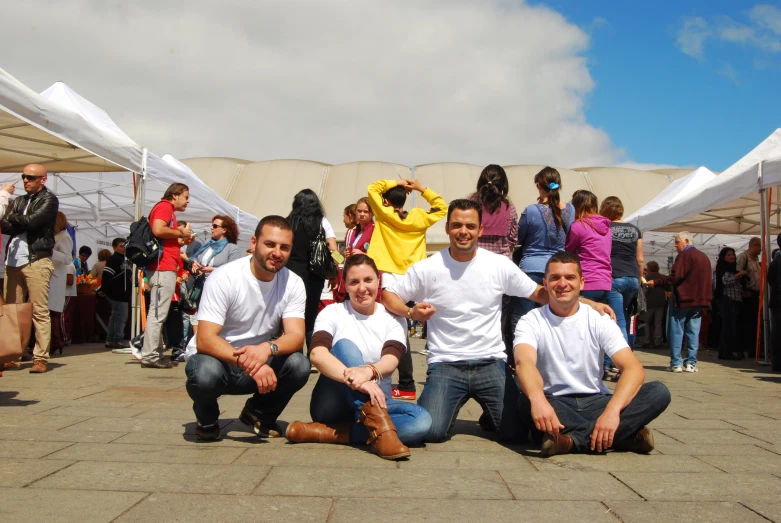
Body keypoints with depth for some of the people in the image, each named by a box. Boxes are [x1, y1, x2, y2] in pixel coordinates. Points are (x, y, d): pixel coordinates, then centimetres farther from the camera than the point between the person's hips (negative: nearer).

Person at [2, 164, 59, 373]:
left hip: (37, 260, -6)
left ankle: (41, 358, -5)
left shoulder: (48, 200, 2)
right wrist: (21, 223, -12)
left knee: (39, 312, -7)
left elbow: (31, 221, -13)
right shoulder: (18, 201, 20)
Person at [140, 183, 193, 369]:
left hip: (166, 269, 11)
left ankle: (156, 355, 15)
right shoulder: (164, 206, -5)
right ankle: (149, 356, -10)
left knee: (159, 314, 11)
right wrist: (181, 232, -10)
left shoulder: (169, 211, 24)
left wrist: (183, 239, 15)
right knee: (158, 313, -11)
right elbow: (158, 230, -23)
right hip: (163, 269, -11)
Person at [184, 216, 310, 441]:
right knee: (205, 373, -37)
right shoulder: (224, 277, -20)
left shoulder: (293, 283, -8)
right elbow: (204, 340, -26)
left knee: (299, 365, -25)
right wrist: (247, 362, -42)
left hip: (260, 362, 3)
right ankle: (207, 419, 2)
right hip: (218, 358, -3)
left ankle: (259, 414, 7)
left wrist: (267, 348, -41)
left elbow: (296, 335, -17)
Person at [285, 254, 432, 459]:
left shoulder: (393, 319, 6)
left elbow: (391, 359, -14)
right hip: (333, 403, -2)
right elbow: (317, 354, -21)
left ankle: (329, 433, -29)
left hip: (375, 403, 2)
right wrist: (354, 379, -40)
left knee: (422, 421, -28)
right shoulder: (333, 313, 0)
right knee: (345, 345, -28)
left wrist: (369, 371, -39)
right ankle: (379, 429, -43)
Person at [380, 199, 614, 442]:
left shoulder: (500, 265, -1)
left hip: (491, 363, 2)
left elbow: (537, 293, 8)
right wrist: (411, 312, -20)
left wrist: (588, 303, 0)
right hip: (445, 365, -1)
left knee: (516, 432, -12)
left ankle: (491, 415, 26)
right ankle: (450, 407, 16)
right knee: (430, 431, -21)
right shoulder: (426, 269, -5)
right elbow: (389, 296, 2)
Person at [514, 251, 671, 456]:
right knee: (527, 402, -36)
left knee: (658, 392, -20)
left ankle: (573, 439, -30)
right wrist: (538, 399, -48)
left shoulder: (599, 321, -1)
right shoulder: (531, 321, -4)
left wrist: (612, 410, -33)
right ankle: (624, 435, -29)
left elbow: (634, 368, -13)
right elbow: (524, 362, -25)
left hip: (595, 402, 2)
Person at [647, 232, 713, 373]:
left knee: (676, 331, -1)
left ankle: (676, 363, -2)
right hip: (699, 299, 7)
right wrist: (706, 298, 19)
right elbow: (707, 281, 17)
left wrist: (655, 282, -17)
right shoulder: (704, 257, 14)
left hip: (683, 299, -7)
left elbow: (675, 277, -20)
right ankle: (691, 363, 8)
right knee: (693, 332, 8)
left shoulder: (684, 255, -11)